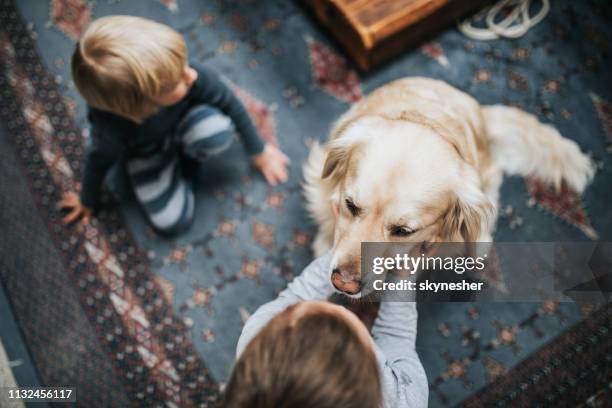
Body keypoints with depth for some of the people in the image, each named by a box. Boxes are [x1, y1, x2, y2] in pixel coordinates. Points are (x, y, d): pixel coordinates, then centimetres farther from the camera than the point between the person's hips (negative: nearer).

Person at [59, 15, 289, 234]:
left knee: (218, 130, -32)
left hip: (183, 119, 2)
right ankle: (177, 165, 18)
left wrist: (259, 152, -4)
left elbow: (231, 104, -18)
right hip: (145, 152, -1)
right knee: (172, 221, -11)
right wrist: (87, 201, 4)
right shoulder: (111, 127, -40)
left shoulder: (193, 76, -38)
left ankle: (183, 154, 3)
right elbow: (99, 160, -17)